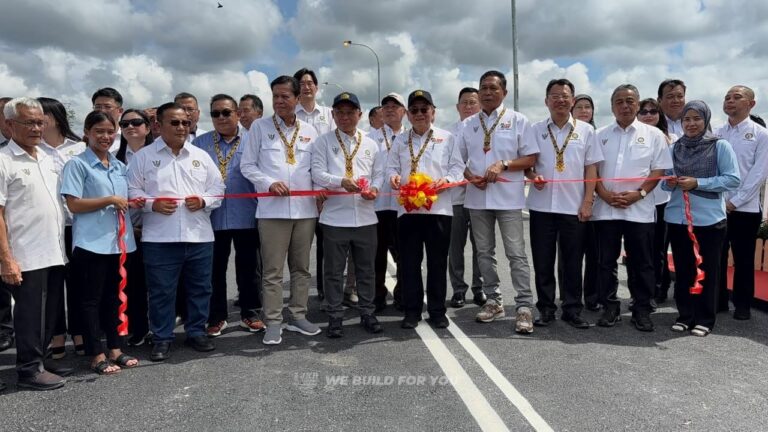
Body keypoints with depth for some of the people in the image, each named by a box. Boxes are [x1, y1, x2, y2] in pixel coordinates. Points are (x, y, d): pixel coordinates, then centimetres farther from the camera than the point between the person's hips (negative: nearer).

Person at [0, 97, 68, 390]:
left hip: (55, 254, 7)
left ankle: (38, 362, 28)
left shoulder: (47, 159, 13)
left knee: (49, 315, 14)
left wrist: (62, 246, 14)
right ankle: (30, 370, 17)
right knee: (30, 315, 3)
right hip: (26, 258, -7)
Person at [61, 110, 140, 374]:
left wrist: (133, 204, 4)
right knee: (91, 299, 3)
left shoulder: (120, 166, 15)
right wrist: (109, 200, -16)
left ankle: (116, 349, 22)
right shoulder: (77, 164, -4)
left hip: (119, 241, 6)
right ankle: (96, 355, 11)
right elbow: (73, 204, -11)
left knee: (115, 297, 12)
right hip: (92, 242, -6)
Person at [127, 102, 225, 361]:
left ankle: (196, 332, 26)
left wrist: (204, 201, -7)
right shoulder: (143, 156, 4)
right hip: (159, 238, -2)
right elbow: (132, 190, 3)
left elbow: (218, 187, 11)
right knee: (161, 290, 5)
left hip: (199, 236, 3)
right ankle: (162, 339, 19)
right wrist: (152, 203, -13)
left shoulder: (201, 156, 12)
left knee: (200, 288, 11)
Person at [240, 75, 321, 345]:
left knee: (301, 267, 11)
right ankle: (273, 322, 9)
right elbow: (247, 165, 2)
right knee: (272, 270, 0)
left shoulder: (309, 131, 12)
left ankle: (298, 316, 23)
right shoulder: (259, 127, 5)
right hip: (272, 208, -3)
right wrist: (269, 183, -13)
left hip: (305, 208, 3)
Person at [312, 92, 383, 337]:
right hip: (335, 217, -2)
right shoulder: (323, 142, 2)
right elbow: (317, 173, -7)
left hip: (365, 217, 3)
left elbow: (379, 173, 11)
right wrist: (342, 182, -23)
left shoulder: (370, 144, 12)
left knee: (366, 269, 12)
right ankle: (334, 317, 18)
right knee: (334, 271, 5)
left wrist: (374, 188, -10)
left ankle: (367, 313, 26)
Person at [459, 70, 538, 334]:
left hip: (508, 197, -4)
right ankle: (494, 301, 24)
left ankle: (524, 307, 2)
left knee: (516, 253, -4)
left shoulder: (518, 120, 0)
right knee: (484, 252, 11)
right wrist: (470, 176, -7)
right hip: (477, 198, 4)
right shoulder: (469, 124, 11)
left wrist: (503, 165, -17)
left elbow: (531, 158, -2)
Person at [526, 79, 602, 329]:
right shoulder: (536, 130, 7)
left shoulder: (585, 130, 6)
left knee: (572, 262, 6)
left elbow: (591, 168, 4)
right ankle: (546, 309, 17)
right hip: (542, 205, 1)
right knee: (542, 261, 6)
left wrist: (588, 202, -4)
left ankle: (572, 310, 17)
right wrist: (533, 176, -13)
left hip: (574, 206, 0)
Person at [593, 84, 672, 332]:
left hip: (639, 209, -1)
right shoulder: (600, 135, 9)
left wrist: (638, 194, -13)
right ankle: (610, 307, 17)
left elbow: (659, 170, 1)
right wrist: (605, 194, -8)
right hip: (606, 208, 2)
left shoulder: (653, 135, 5)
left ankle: (642, 310, 15)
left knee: (641, 263, 4)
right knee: (607, 261, 6)